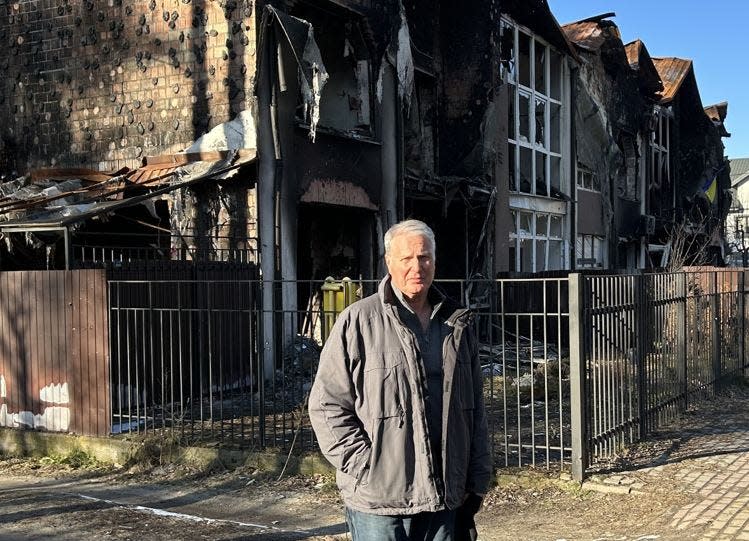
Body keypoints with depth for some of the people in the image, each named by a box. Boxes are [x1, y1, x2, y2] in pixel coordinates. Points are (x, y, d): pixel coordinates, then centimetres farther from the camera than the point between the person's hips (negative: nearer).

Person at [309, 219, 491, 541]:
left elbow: (475, 410, 15)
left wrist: (477, 479, 13)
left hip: (444, 498, 5)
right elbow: (326, 405, -7)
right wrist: (366, 467, -13)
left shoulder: (457, 324, 10)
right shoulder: (358, 322, -6)